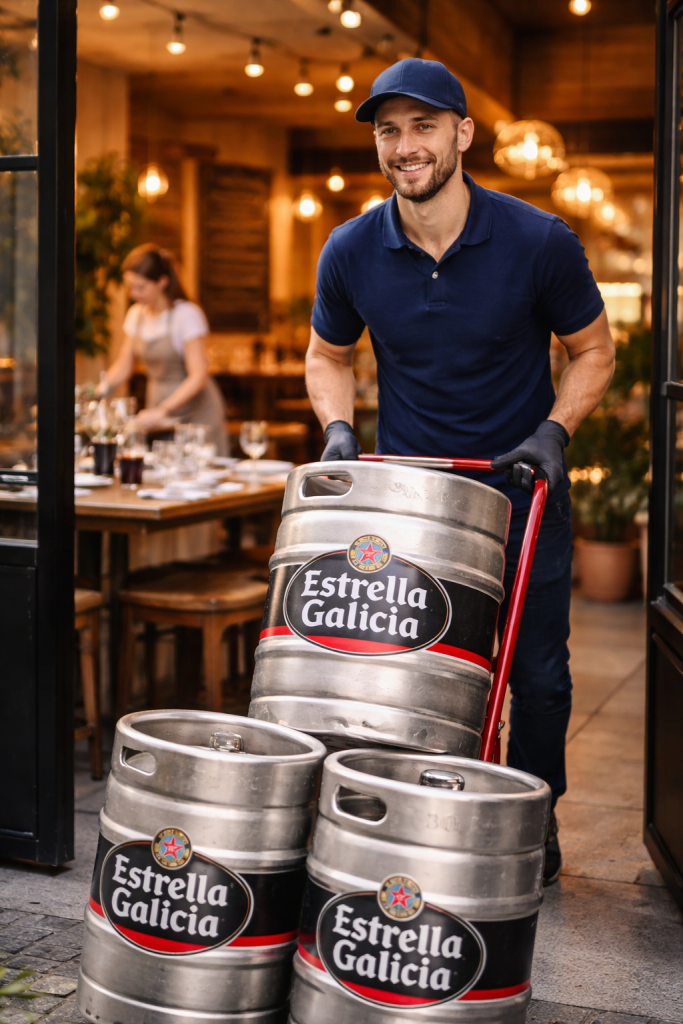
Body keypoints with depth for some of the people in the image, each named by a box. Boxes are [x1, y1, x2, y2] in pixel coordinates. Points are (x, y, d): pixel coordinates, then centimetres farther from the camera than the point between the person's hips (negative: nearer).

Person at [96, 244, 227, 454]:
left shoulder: (187, 314, -15)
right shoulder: (136, 314, 6)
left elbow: (198, 376, -20)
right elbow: (123, 366, 11)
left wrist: (163, 410, -30)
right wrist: (103, 386, -10)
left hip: (194, 412, -6)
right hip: (158, 410, 6)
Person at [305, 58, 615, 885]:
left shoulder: (539, 242, -15)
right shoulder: (351, 251, -8)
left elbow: (593, 349, 0)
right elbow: (327, 355, 9)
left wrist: (553, 430, -14)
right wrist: (337, 428, -8)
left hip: (519, 484, -1)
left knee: (536, 670, 5)